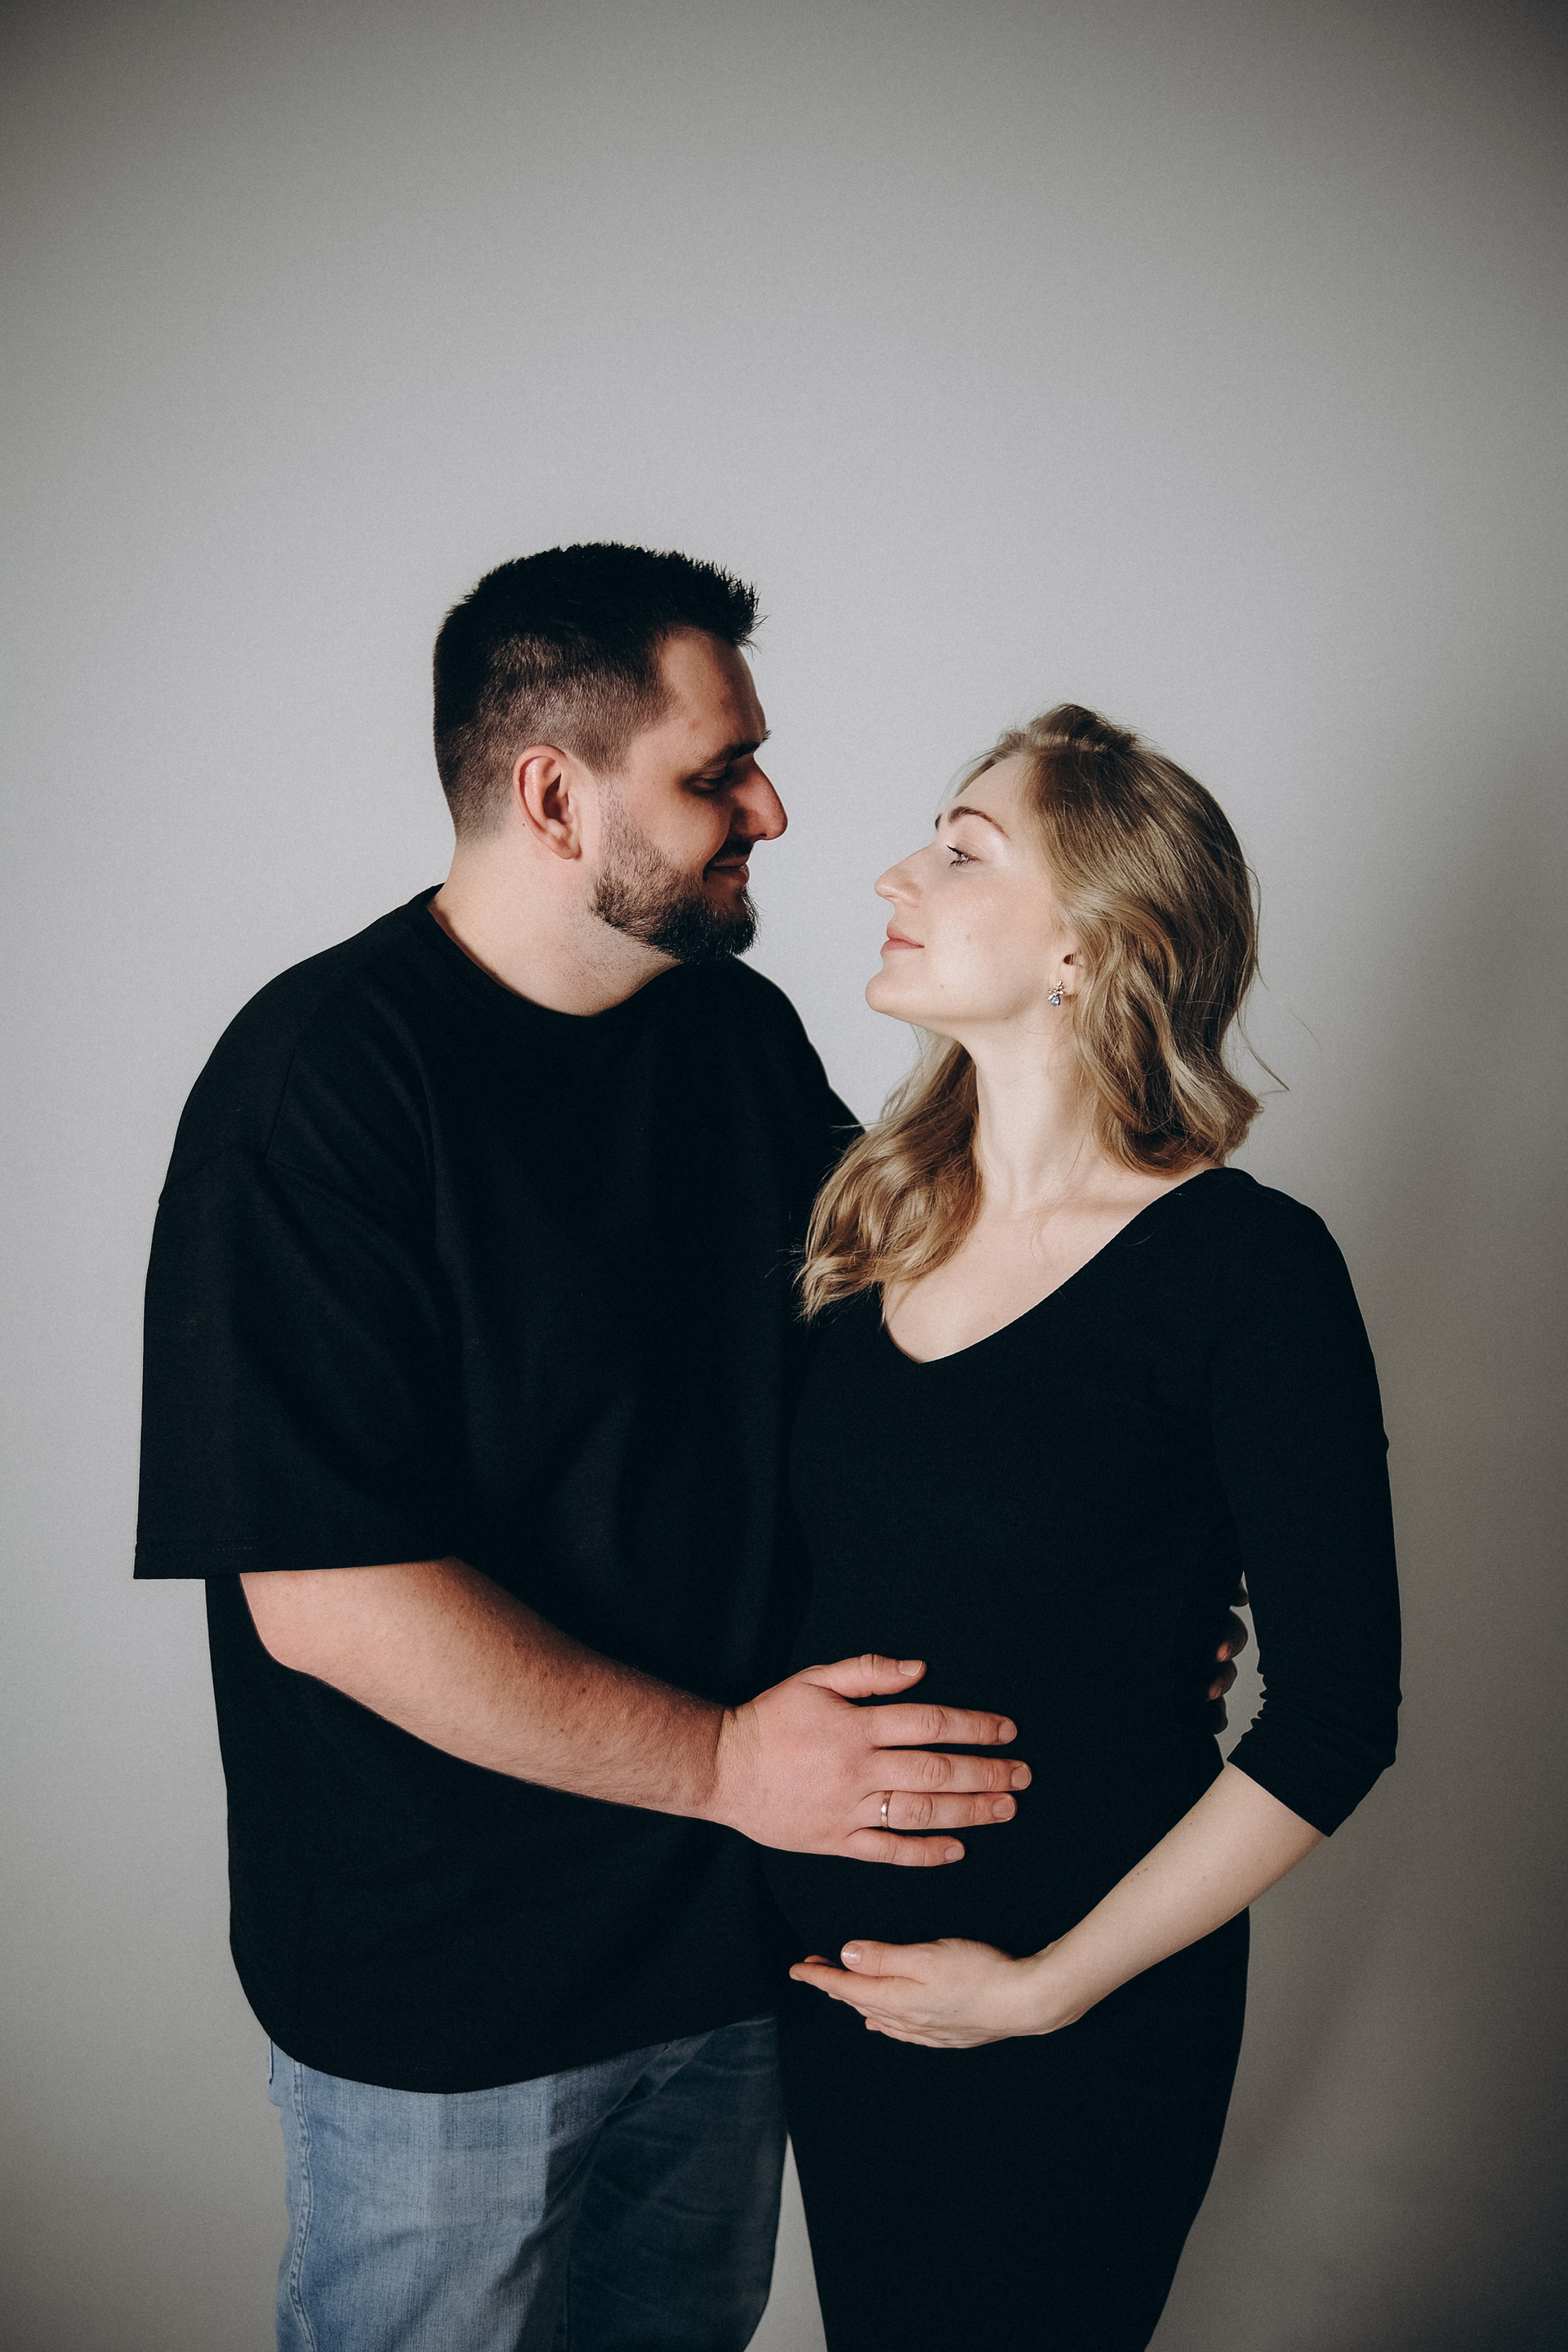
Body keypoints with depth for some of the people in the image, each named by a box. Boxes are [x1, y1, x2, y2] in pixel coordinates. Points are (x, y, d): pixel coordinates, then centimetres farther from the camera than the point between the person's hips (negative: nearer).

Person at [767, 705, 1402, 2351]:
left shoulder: (1245, 1268, -17)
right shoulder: (880, 1216, -1)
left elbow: (1335, 1719, -15)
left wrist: (1049, 1984, -13)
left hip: (1077, 2018, -5)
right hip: (830, 1967, 5)